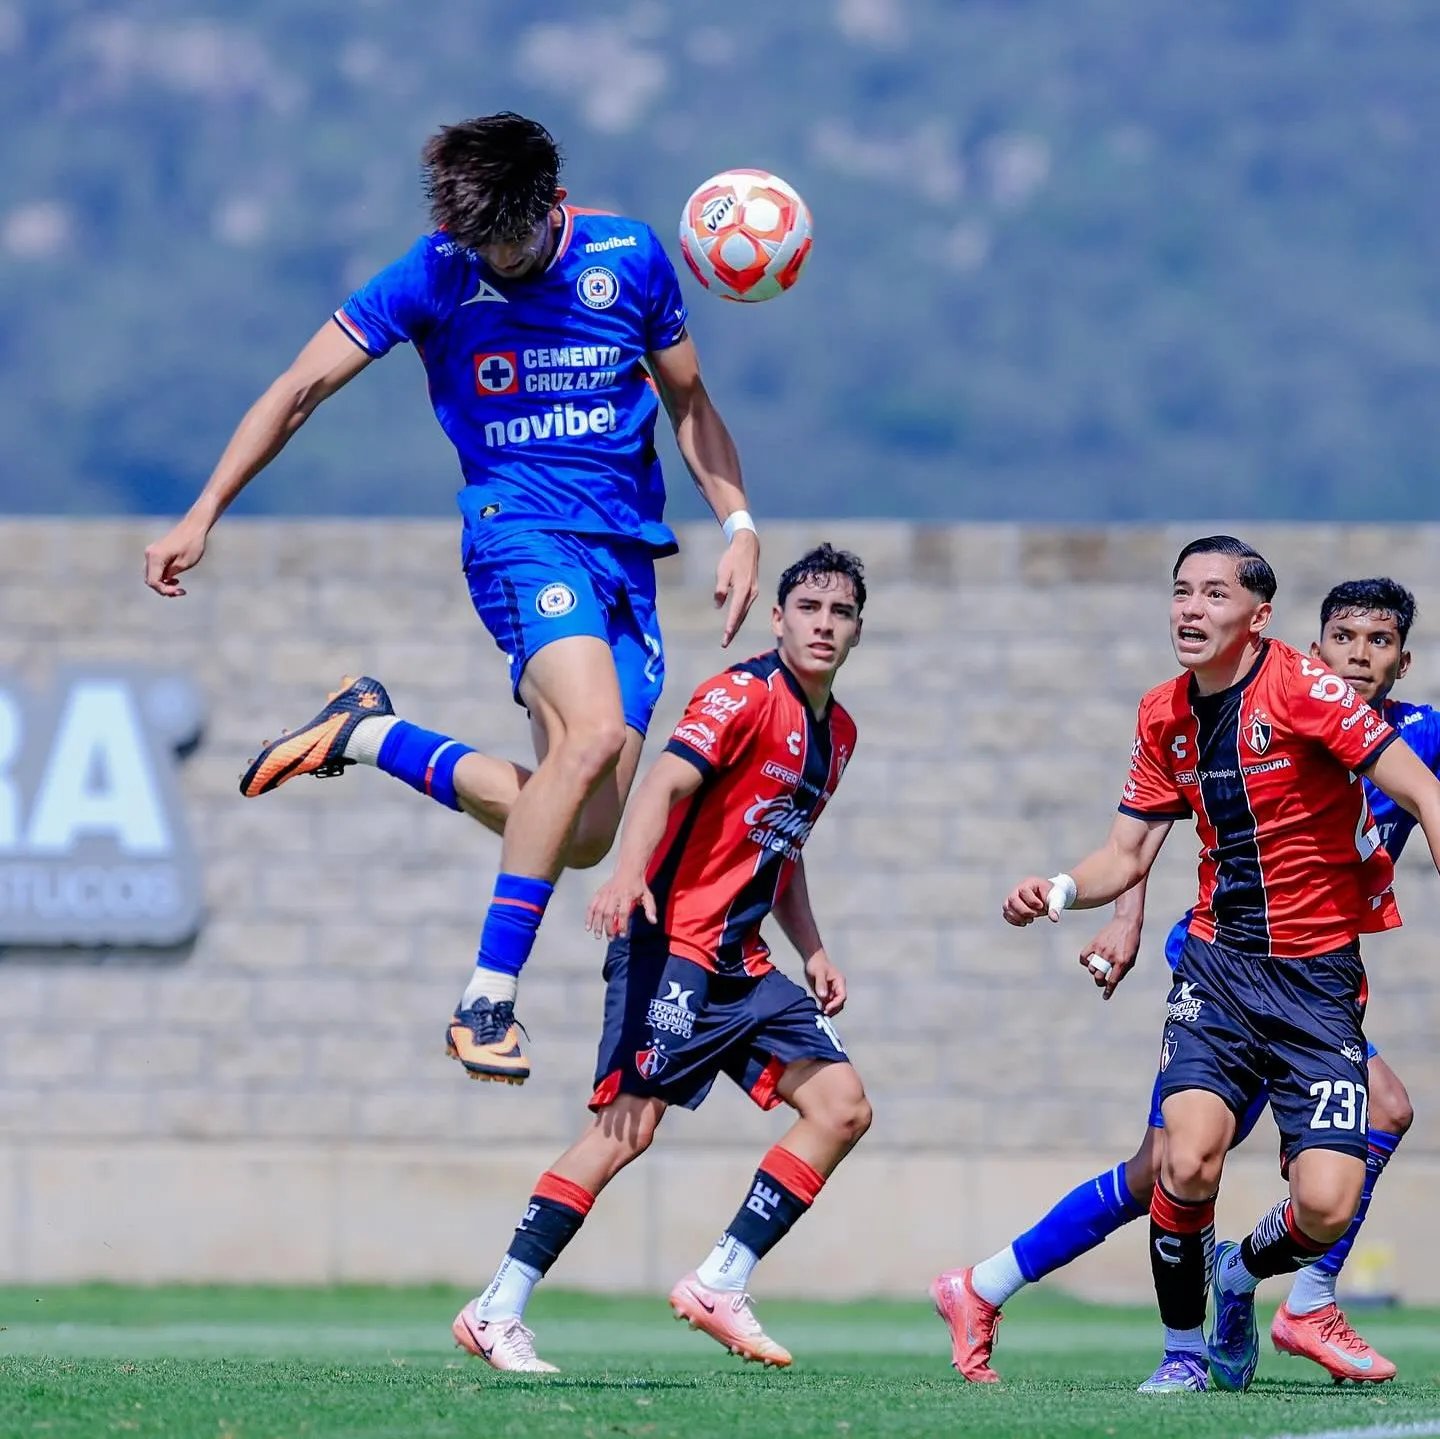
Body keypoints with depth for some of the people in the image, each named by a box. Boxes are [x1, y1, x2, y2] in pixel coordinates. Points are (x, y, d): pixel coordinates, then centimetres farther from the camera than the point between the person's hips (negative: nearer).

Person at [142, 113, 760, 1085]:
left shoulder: (631, 258, 4)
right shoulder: (436, 275, -3)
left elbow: (689, 402, 17)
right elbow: (302, 389, 1)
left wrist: (739, 525, 5)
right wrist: (203, 517, -3)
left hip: (628, 556, 4)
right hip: (521, 531, -4)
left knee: (584, 837, -5)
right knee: (593, 732, -32)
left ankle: (372, 734, 17)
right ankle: (488, 1001, -27)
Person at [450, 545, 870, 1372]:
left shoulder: (839, 733, 16)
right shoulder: (745, 695, -10)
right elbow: (669, 782, -25)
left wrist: (814, 953, 22)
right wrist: (630, 870, -41)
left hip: (743, 963, 9)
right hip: (673, 939, -9)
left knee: (843, 1107, -2)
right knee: (631, 1123, -18)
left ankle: (719, 1286, 1)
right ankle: (497, 1313, -13)